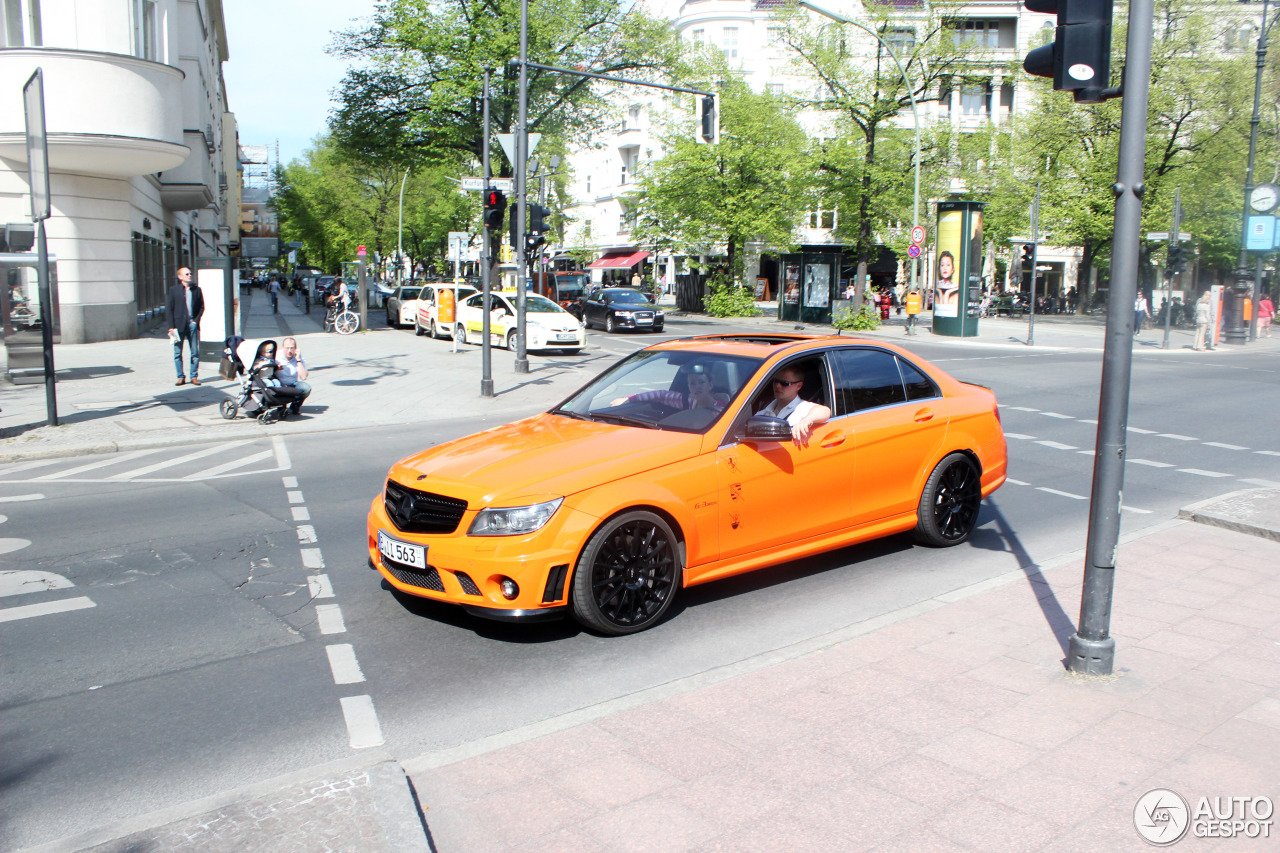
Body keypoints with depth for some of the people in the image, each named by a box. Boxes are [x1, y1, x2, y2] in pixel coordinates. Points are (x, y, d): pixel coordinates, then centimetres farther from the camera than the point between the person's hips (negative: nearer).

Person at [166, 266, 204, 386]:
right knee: (177, 353, 2)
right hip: (179, 325, -1)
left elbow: (201, 307, 13)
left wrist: (196, 320, 0)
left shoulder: (196, 289, 8)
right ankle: (180, 377, 10)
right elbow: (169, 309, 1)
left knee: (195, 353, 2)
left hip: (192, 325, 1)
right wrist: (171, 327, -5)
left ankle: (194, 376, 10)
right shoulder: (174, 290, 2)